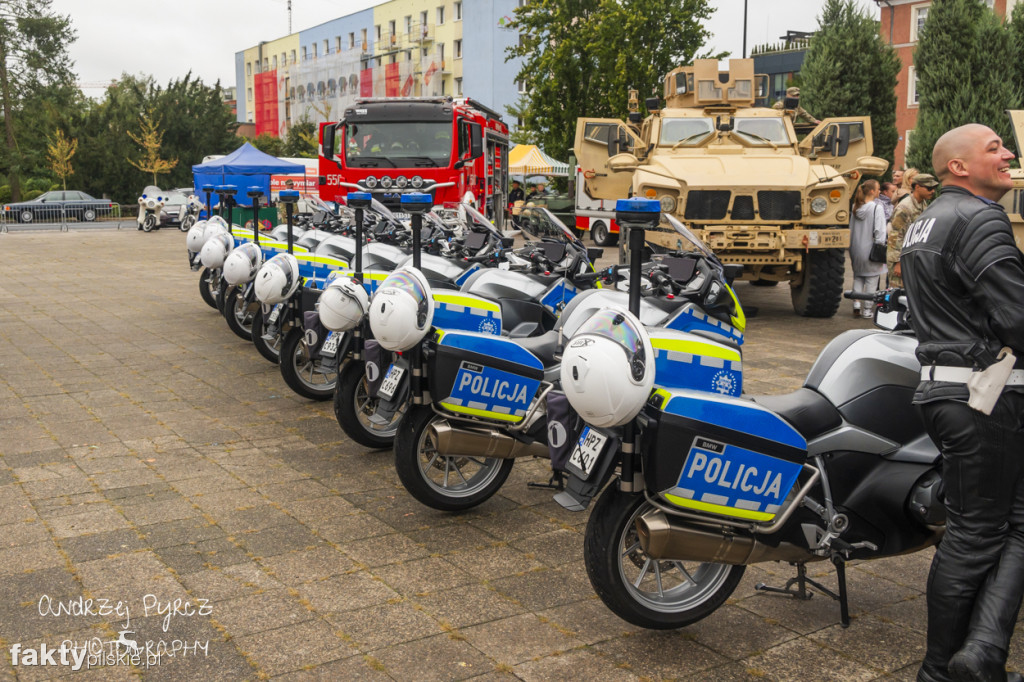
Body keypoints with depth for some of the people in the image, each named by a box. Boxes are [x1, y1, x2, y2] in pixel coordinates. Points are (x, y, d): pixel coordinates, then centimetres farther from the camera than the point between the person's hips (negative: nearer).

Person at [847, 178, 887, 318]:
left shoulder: (856, 207, 5)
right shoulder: (877, 207, -12)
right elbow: (879, 231, -15)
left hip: (856, 248, 6)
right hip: (870, 249, -5)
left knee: (858, 277, 14)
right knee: (871, 280, 3)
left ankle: (856, 306, 8)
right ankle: (868, 309, 4)